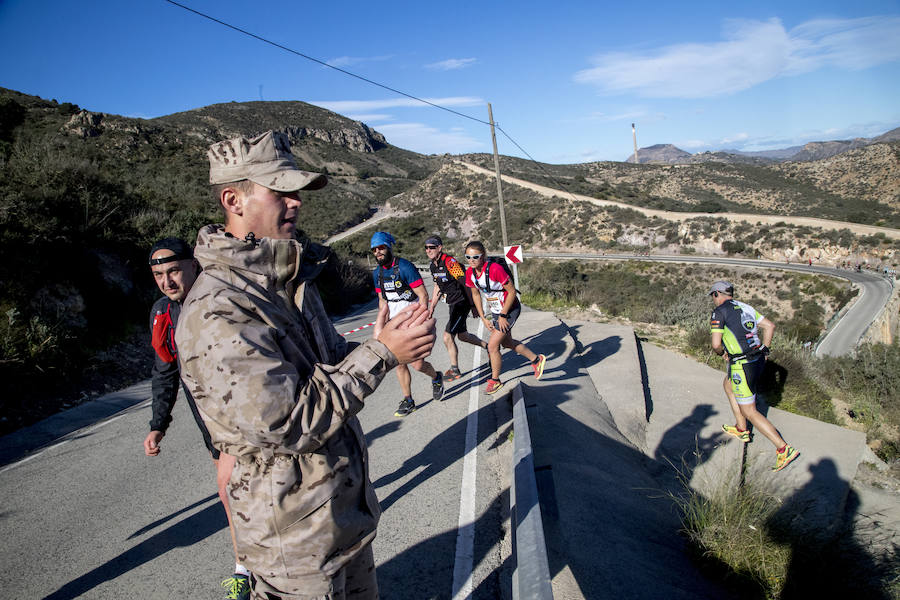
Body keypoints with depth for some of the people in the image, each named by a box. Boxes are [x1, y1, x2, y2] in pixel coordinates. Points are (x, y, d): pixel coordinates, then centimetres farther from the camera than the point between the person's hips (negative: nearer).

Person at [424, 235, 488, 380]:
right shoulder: (433, 265, 4)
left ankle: (454, 370, 6)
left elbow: (465, 284, -21)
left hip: (462, 302, -9)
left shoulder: (449, 262, -22)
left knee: (447, 337, -10)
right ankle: (488, 347, 42)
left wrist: (473, 306, -18)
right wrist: (431, 307, 13)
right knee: (462, 336, 20)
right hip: (453, 304, 9)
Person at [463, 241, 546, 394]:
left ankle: (495, 380, 16)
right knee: (507, 343, 22)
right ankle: (537, 360, 42)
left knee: (492, 346, -6)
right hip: (495, 311, 8)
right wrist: (483, 318, 2)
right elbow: (475, 294, 6)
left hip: (510, 309, -8)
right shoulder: (470, 273, -9)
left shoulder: (495, 269, -30)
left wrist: (503, 316, -18)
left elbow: (512, 291, -23)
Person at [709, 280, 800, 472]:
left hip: (742, 365, -9)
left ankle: (784, 449, -5)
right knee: (728, 384, 31)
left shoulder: (719, 312, -9)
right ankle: (741, 430, 36)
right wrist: (764, 349, 17)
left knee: (750, 412, 0)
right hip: (758, 361, 9)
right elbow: (770, 326, 13)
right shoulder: (745, 307, 14)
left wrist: (721, 352, 7)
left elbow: (716, 344, -15)